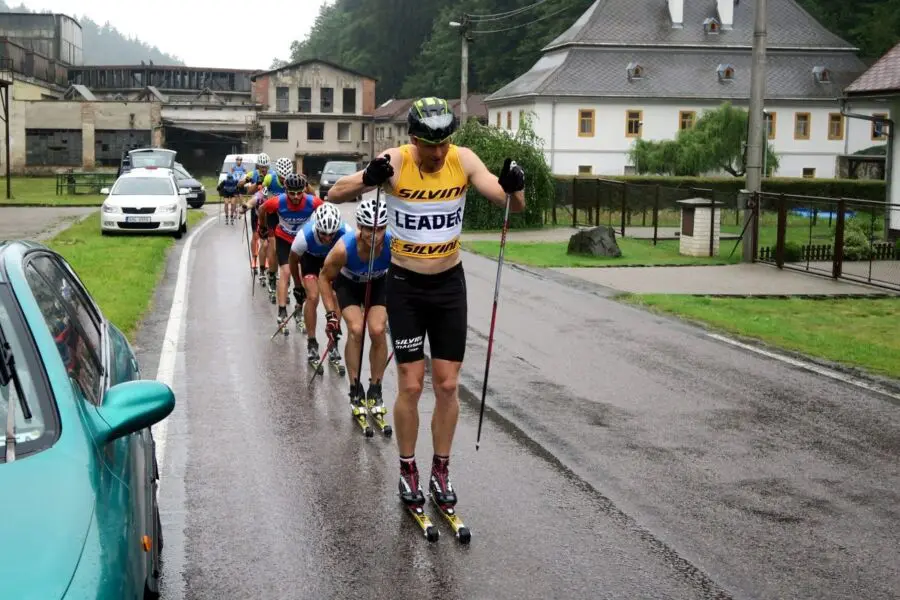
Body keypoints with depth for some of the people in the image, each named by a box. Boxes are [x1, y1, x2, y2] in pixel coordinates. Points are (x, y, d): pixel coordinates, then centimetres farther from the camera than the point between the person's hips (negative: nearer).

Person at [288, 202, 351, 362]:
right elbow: (293, 260, -15)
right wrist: (298, 287, -2)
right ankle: (311, 343, 1)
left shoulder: (346, 234, -38)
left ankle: (333, 343, 3)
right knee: (313, 297, -16)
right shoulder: (305, 236, -38)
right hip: (311, 257, -1)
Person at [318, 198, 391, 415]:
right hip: (348, 284, -1)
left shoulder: (394, 244, -35)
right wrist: (331, 314, -19)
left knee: (378, 331, -17)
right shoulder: (344, 248, -38)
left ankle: (375, 391, 1)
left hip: (378, 284, 1)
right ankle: (355, 391, -5)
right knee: (356, 330, -20)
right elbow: (325, 277, -17)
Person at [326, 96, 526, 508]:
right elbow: (335, 195, -20)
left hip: (449, 283, 2)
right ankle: (407, 470, 17)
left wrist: (515, 188, -33)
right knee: (410, 385, 0)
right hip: (406, 285, -2)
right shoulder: (395, 162, -16)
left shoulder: (463, 161, -10)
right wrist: (368, 179, -40)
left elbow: (513, 206, -10)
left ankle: (441, 470, 19)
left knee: (447, 385, 4)